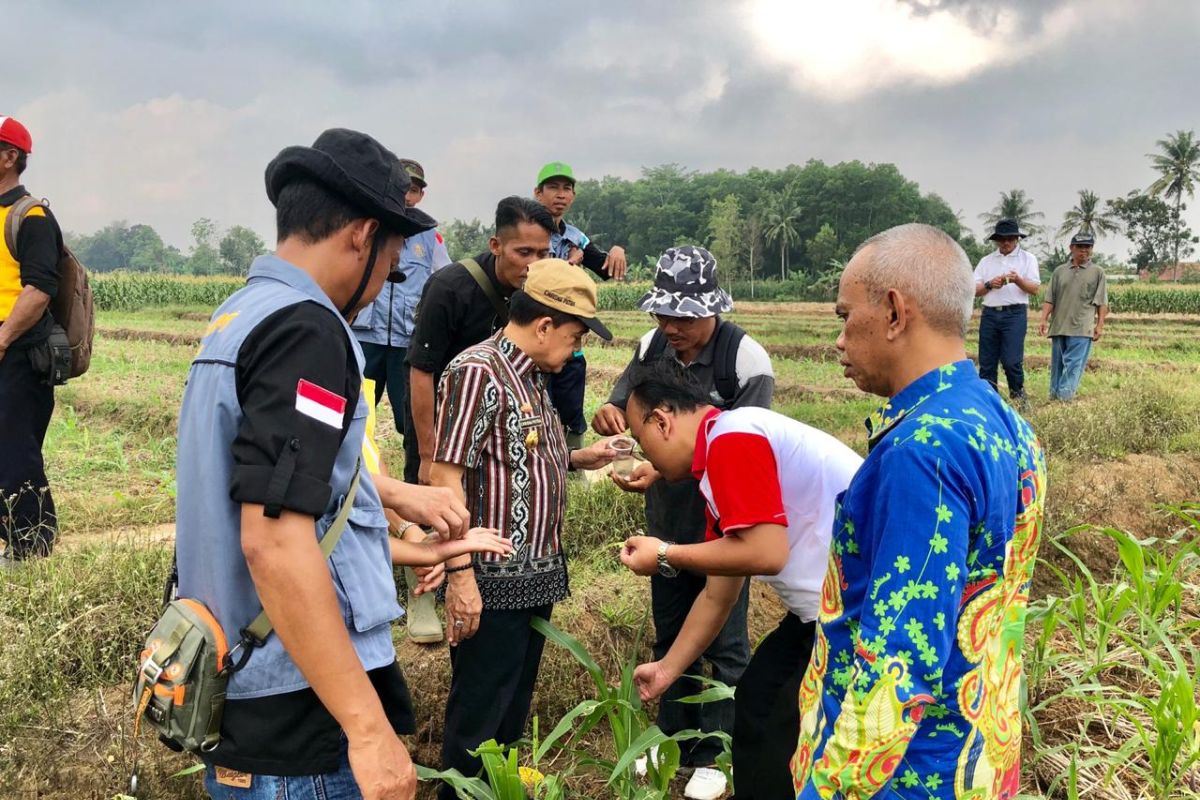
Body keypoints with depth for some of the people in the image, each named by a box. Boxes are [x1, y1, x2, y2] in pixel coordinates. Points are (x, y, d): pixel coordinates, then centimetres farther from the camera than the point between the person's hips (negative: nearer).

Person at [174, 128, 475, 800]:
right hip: (298, 721, -9)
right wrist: (369, 727, -26)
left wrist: (398, 495, 35)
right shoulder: (306, 329, -20)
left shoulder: (238, 315, 10)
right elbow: (274, 539, -29)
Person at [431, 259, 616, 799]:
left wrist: (576, 459, 8)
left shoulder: (532, 375, 11)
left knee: (514, 708, 21)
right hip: (493, 581, -9)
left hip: (535, 576, 9)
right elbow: (446, 478, -21)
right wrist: (460, 575, -24)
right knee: (478, 715, 5)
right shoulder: (477, 372, -18)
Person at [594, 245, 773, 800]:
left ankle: (714, 755, 25)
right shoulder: (653, 347, -5)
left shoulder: (746, 360, -21)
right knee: (670, 636, 19)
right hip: (666, 521, 6)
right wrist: (608, 415, -26)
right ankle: (673, 739, 37)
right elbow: (618, 409, -1)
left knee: (722, 644, 9)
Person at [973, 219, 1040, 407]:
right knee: (986, 362, 1)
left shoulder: (1027, 258, 10)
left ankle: (1017, 395, 9)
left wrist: (1018, 280, -18)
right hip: (990, 313, 3)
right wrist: (989, 285, -10)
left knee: (1011, 361, -10)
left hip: (1015, 314, -3)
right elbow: (974, 290, 9)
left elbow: (1035, 289, 0)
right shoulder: (986, 261, 17)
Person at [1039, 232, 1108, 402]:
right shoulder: (1059, 271, 13)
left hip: (1082, 329, -3)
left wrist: (1100, 325, -6)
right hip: (1058, 326, 3)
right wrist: (1044, 320, -2)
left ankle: (1064, 398, -13)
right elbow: (1049, 299, 9)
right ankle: (1053, 397, 13)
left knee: (1073, 365, -9)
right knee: (1056, 365, 7)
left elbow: (1102, 303, 3)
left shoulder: (1097, 273, 7)